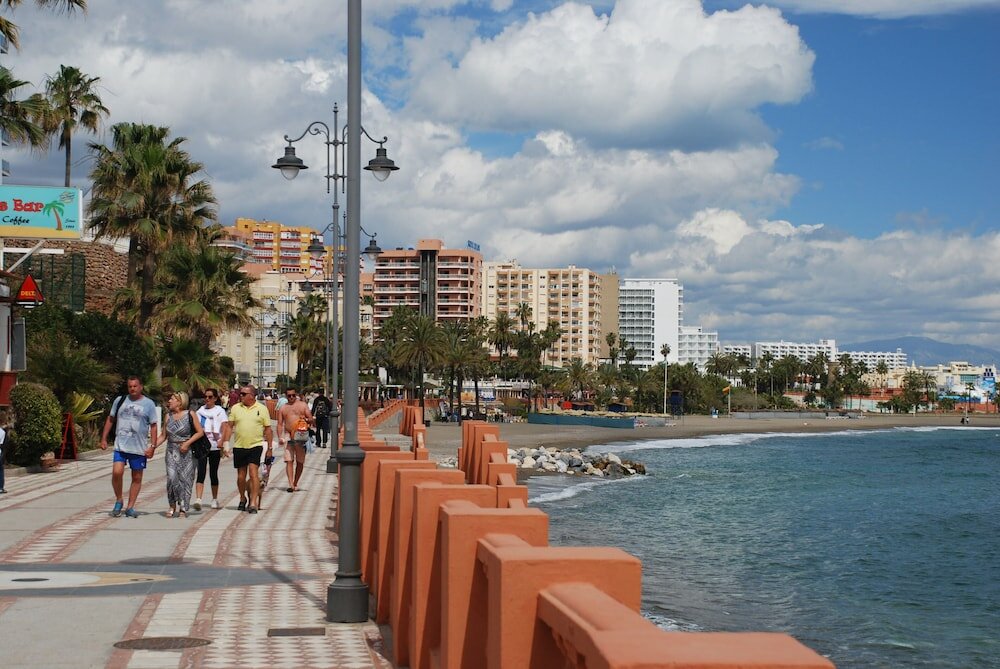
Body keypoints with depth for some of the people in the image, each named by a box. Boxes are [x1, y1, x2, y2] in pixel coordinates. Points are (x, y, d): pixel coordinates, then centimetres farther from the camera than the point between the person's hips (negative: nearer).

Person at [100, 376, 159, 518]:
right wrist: (104, 439, 10)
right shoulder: (120, 401, 7)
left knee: (137, 478, 5)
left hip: (139, 448, -1)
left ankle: (130, 507, 15)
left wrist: (152, 446, -8)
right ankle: (118, 500, 6)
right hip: (121, 446, 1)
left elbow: (154, 426, 0)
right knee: (117, 472, -15)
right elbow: (110, 420, 15)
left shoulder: (148, 404, 1)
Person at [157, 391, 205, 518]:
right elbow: (164, 436, 13)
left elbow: (200, 432, -3)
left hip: (186, 451, -3)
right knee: (172, 478, -11)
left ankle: (183, 509, 7)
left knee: (184, 479, -2)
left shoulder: (190, 414, -2)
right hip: (171, 451, 3)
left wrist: (187, 443, -13)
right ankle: (173, 505, 7)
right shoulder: (168, 416, 9)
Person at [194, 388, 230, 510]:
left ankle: (215, 499, 22)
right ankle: (198, 499, -21)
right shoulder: (200, 411, 12)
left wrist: (221, 441, -23)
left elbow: (225, 428, -8)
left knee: (213, 473, 8)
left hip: (215, 446, -2)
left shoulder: (220, 411, 2)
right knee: (201, 473, -11)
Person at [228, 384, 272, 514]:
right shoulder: (235, 408, 5)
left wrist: (269, 448, 3)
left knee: (253, 473, -15)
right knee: (241, 476, 11)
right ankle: (243, 499, 33)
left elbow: (268, 429, 5)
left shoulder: (262, 409, 1)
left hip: (256, 445, -3)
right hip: (239, 446, 3)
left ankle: (253, 503, -14)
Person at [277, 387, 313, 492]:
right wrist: (280, 437, -3)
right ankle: (290, 484, -16)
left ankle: (295, 483, 17)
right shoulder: (283, 408, 14)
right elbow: (280, 424, 11)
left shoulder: (303, 405, 10)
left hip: (301, 436, 0)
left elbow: (311, 420, 7)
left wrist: (306, 420, -16)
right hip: (288, 436, 0)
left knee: (300, 462, 4)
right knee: (289, 461, -10)